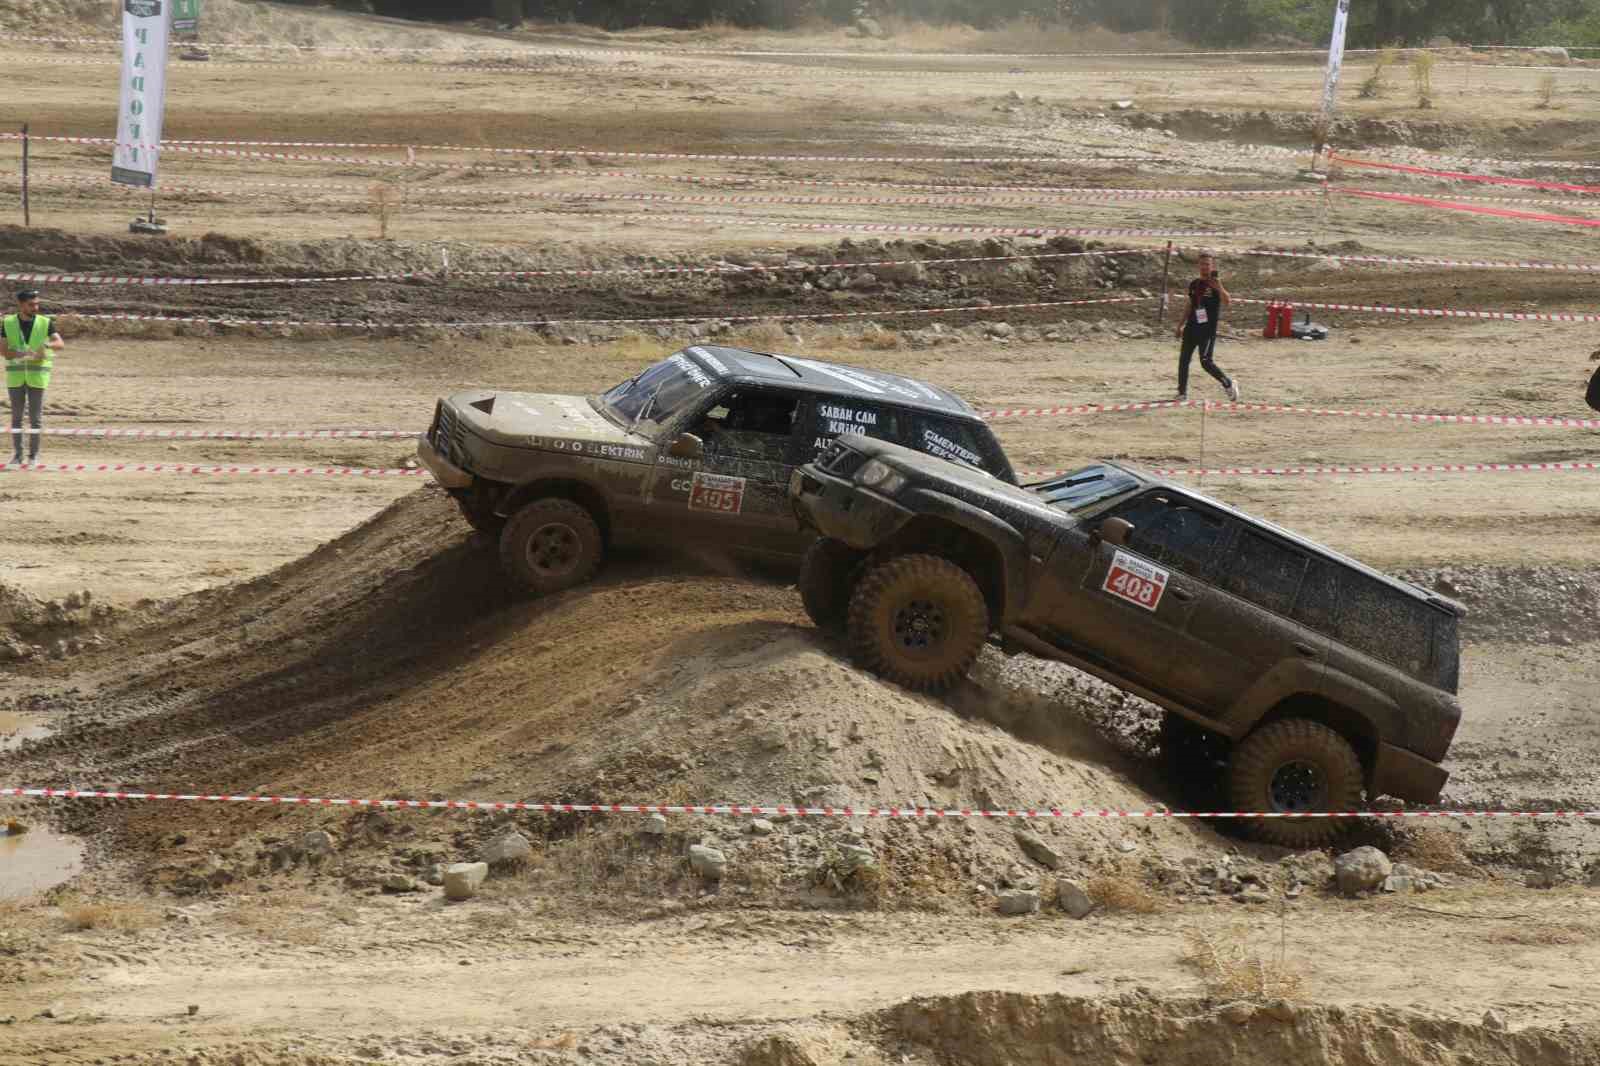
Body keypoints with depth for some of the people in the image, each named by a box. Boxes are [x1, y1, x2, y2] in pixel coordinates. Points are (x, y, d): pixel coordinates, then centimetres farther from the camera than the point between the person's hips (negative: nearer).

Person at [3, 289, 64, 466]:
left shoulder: (45, 323, -2)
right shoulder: (8, 323, 0)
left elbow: (60, 344, -14)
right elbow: (4, 351, -5)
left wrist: (47, 345, -35)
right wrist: (22, 354, -22)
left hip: (37, 376, -1)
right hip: (15, 376, 1)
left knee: (36, 417, 0)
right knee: (16, 416, 4)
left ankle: (34, 455, 8)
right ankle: (17, 454, 12)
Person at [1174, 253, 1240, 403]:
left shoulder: (1216, 285, -7)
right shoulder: (1194, 284, 13)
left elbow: (1227, 302, -24)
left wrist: (1219, 288, -41)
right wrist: (1182, 325, 22)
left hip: (1208, 329, -7)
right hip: (1192, 327, 7)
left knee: (1205, 362, -13)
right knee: (1183, 359, 5)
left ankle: (1229, 384, 5)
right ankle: (1182, 393, 14)